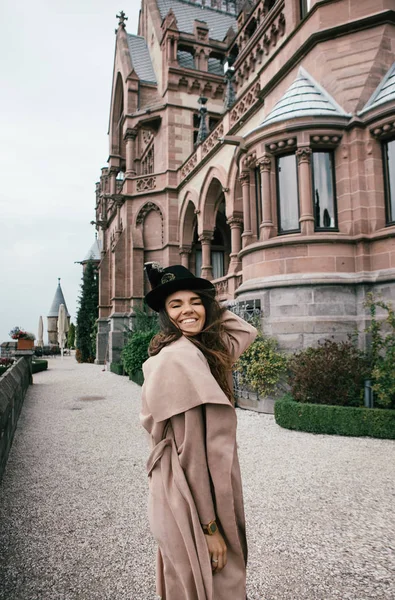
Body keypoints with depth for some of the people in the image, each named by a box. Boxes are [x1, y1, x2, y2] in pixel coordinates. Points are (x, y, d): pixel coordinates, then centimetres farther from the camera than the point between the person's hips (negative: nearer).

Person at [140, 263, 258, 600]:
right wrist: (209, 525, -17)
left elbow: (246, 332, 12)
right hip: (192, 496, -8)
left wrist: (207, 300, 4)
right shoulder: (179, 358, -23)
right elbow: (191, 450, -23)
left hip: (210, 484, 8)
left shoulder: (203, 349, 1)